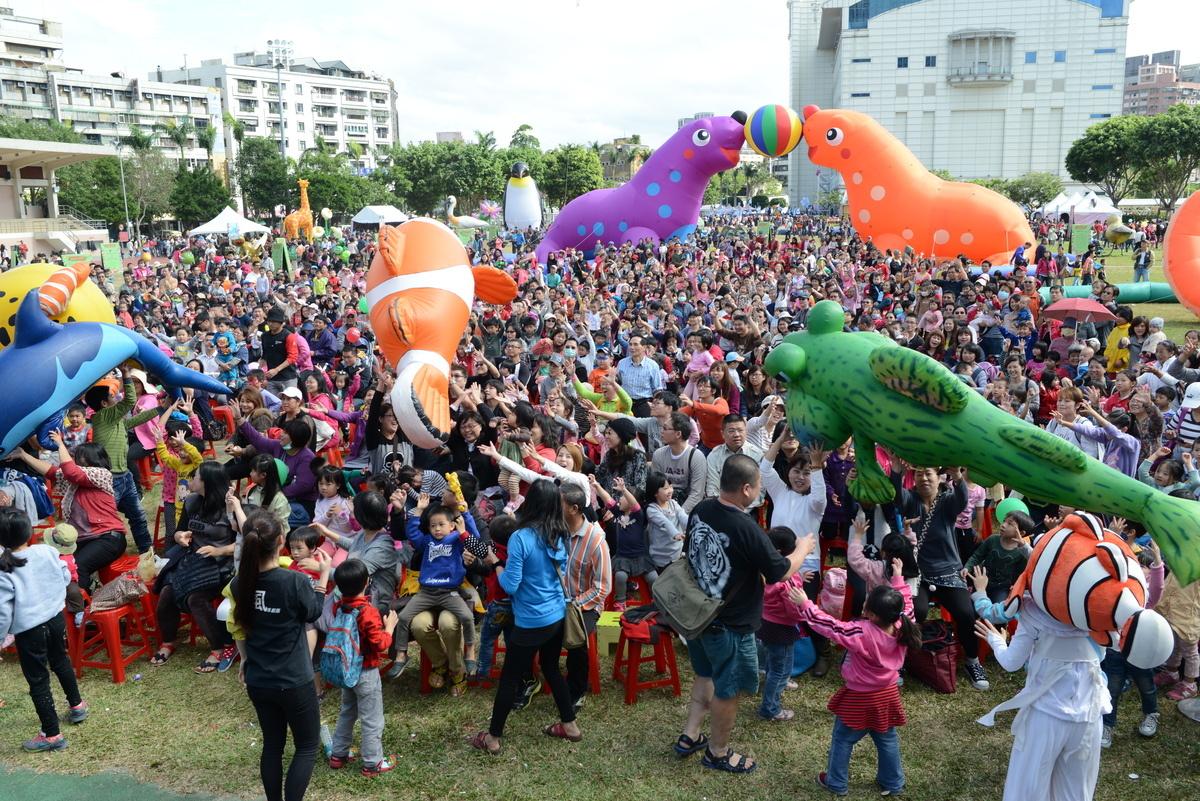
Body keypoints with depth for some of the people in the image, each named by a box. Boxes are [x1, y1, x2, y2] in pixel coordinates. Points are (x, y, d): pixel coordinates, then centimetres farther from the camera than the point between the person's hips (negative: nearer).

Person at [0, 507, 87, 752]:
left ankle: (52, 735, 16)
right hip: (56, 618, 5)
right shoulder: (47, 552, -10)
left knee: (38, 681, 8)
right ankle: (77, 706, 47)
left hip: (29, 630, -5)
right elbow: (66, 577, 6)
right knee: (61, 661, 29)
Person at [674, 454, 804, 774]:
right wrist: (803, 548, 2)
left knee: (706, 675, 28)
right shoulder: (747, 530, -30)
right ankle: (718, 752, 34)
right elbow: (781, 572, -16)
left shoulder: (701, 510, -8)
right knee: (727, 690, 15)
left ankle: (690, 736, 37)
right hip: (730, 626, -7)